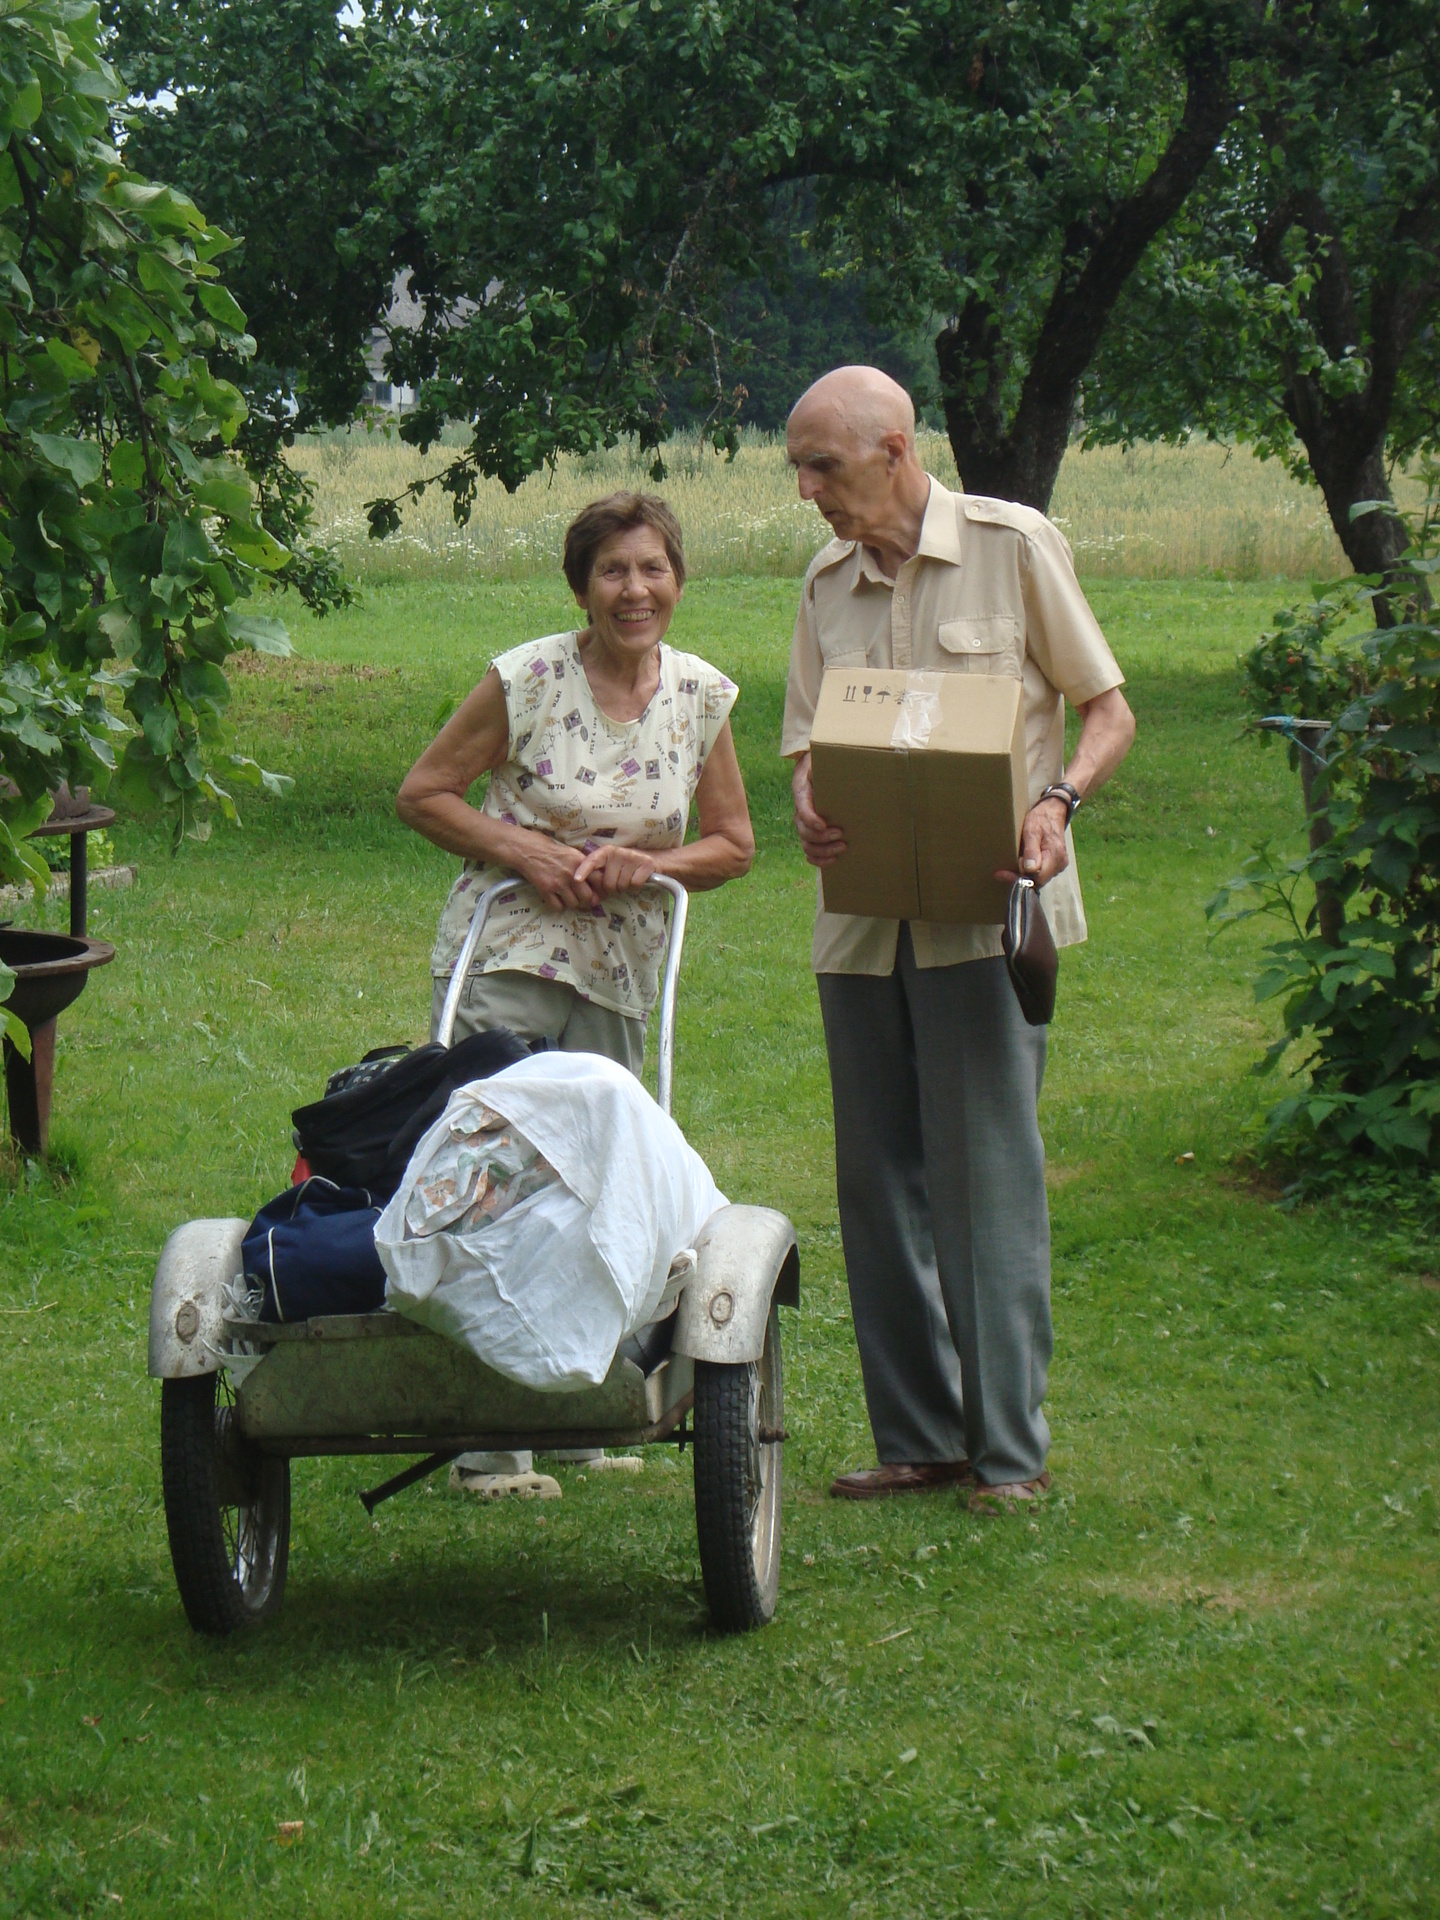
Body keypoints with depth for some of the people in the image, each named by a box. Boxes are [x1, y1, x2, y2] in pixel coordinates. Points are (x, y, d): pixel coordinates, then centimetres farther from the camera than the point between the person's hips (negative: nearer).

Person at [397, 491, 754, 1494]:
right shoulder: (528, 679, -9)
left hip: (620, 976, 4)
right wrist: (524, 850, -14)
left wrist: (649, 864, -8)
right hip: (505, 958, -4)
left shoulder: (702, 695, 3)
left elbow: (734, 844, 11)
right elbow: (423, 793, -1)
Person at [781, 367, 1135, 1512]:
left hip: (984, 911, -5)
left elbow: (1111, 712, 2)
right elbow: (808, 750, 14)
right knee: (878, 1183, 6)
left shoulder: (1014, 546, -1)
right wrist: (811, 816, -9)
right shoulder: (828, 583, 14)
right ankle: (918, 1437, 13)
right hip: (863, 914, 6)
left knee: (988, 1177, -7)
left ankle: (1010, 1448, -3)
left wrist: (1058, 802, -18)